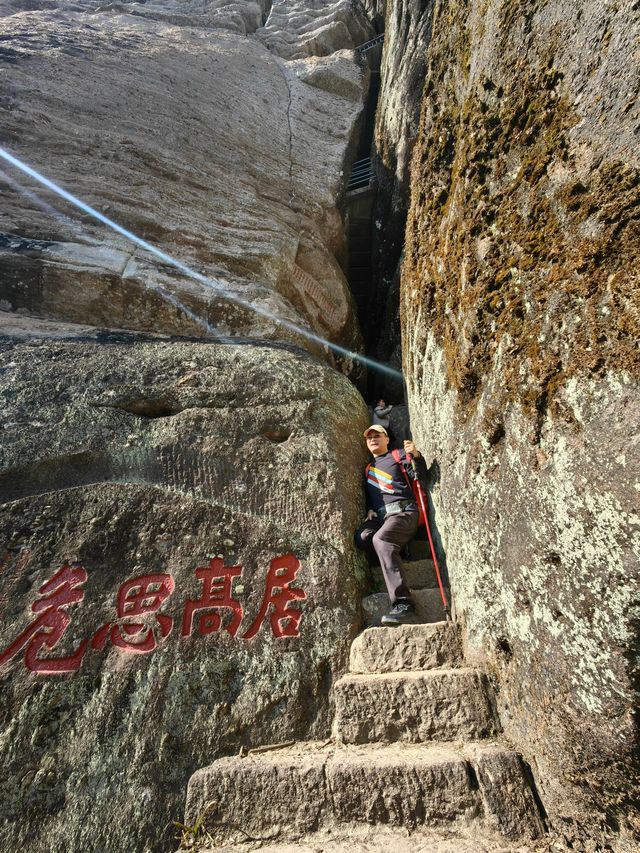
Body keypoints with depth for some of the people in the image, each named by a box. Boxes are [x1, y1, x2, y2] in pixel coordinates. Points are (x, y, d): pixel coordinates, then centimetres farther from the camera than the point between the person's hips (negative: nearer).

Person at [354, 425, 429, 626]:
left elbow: (420, 474, 1)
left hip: (402, 510, -5)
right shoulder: (367, 468, 28)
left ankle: (404, 606, -37)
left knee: (381, 540, -34)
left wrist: (416, 456, -18)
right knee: (362, 538, -28)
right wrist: (369, 510, 10)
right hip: (379, 515, 5)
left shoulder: (399, 456, 15)